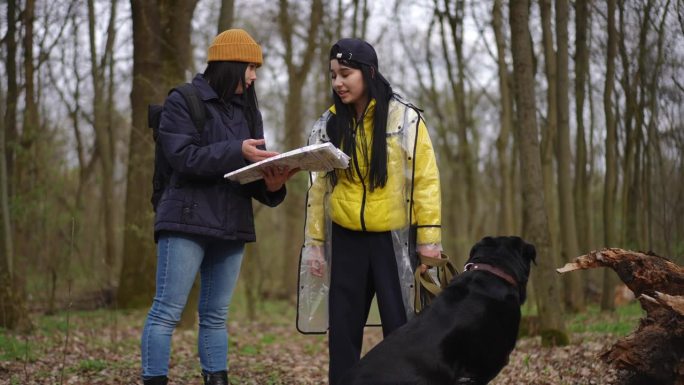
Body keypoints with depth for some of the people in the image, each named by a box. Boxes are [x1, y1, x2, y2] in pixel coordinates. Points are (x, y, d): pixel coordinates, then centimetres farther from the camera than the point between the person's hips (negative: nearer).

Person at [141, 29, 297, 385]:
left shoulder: (247, 111, 16)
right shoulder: (182, 102, -2)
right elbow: (183, 156, -14)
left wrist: (271, 185, -11)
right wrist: (237, 152, -23)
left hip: (232, 226, 6)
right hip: (187, 221, -6)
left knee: (216, 315, 9)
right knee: (167, 311, -8)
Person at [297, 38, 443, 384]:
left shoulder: (405, 119, -4)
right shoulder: (328, 125, 7)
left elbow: (425, 181, -6)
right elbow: (318, 189, 9)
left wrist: (429, 240, -11)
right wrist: (314, 244, 4)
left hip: (393, 239, -3)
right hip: (345, 241, 4)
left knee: (400, 329, -2)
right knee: (342, 332, 6)